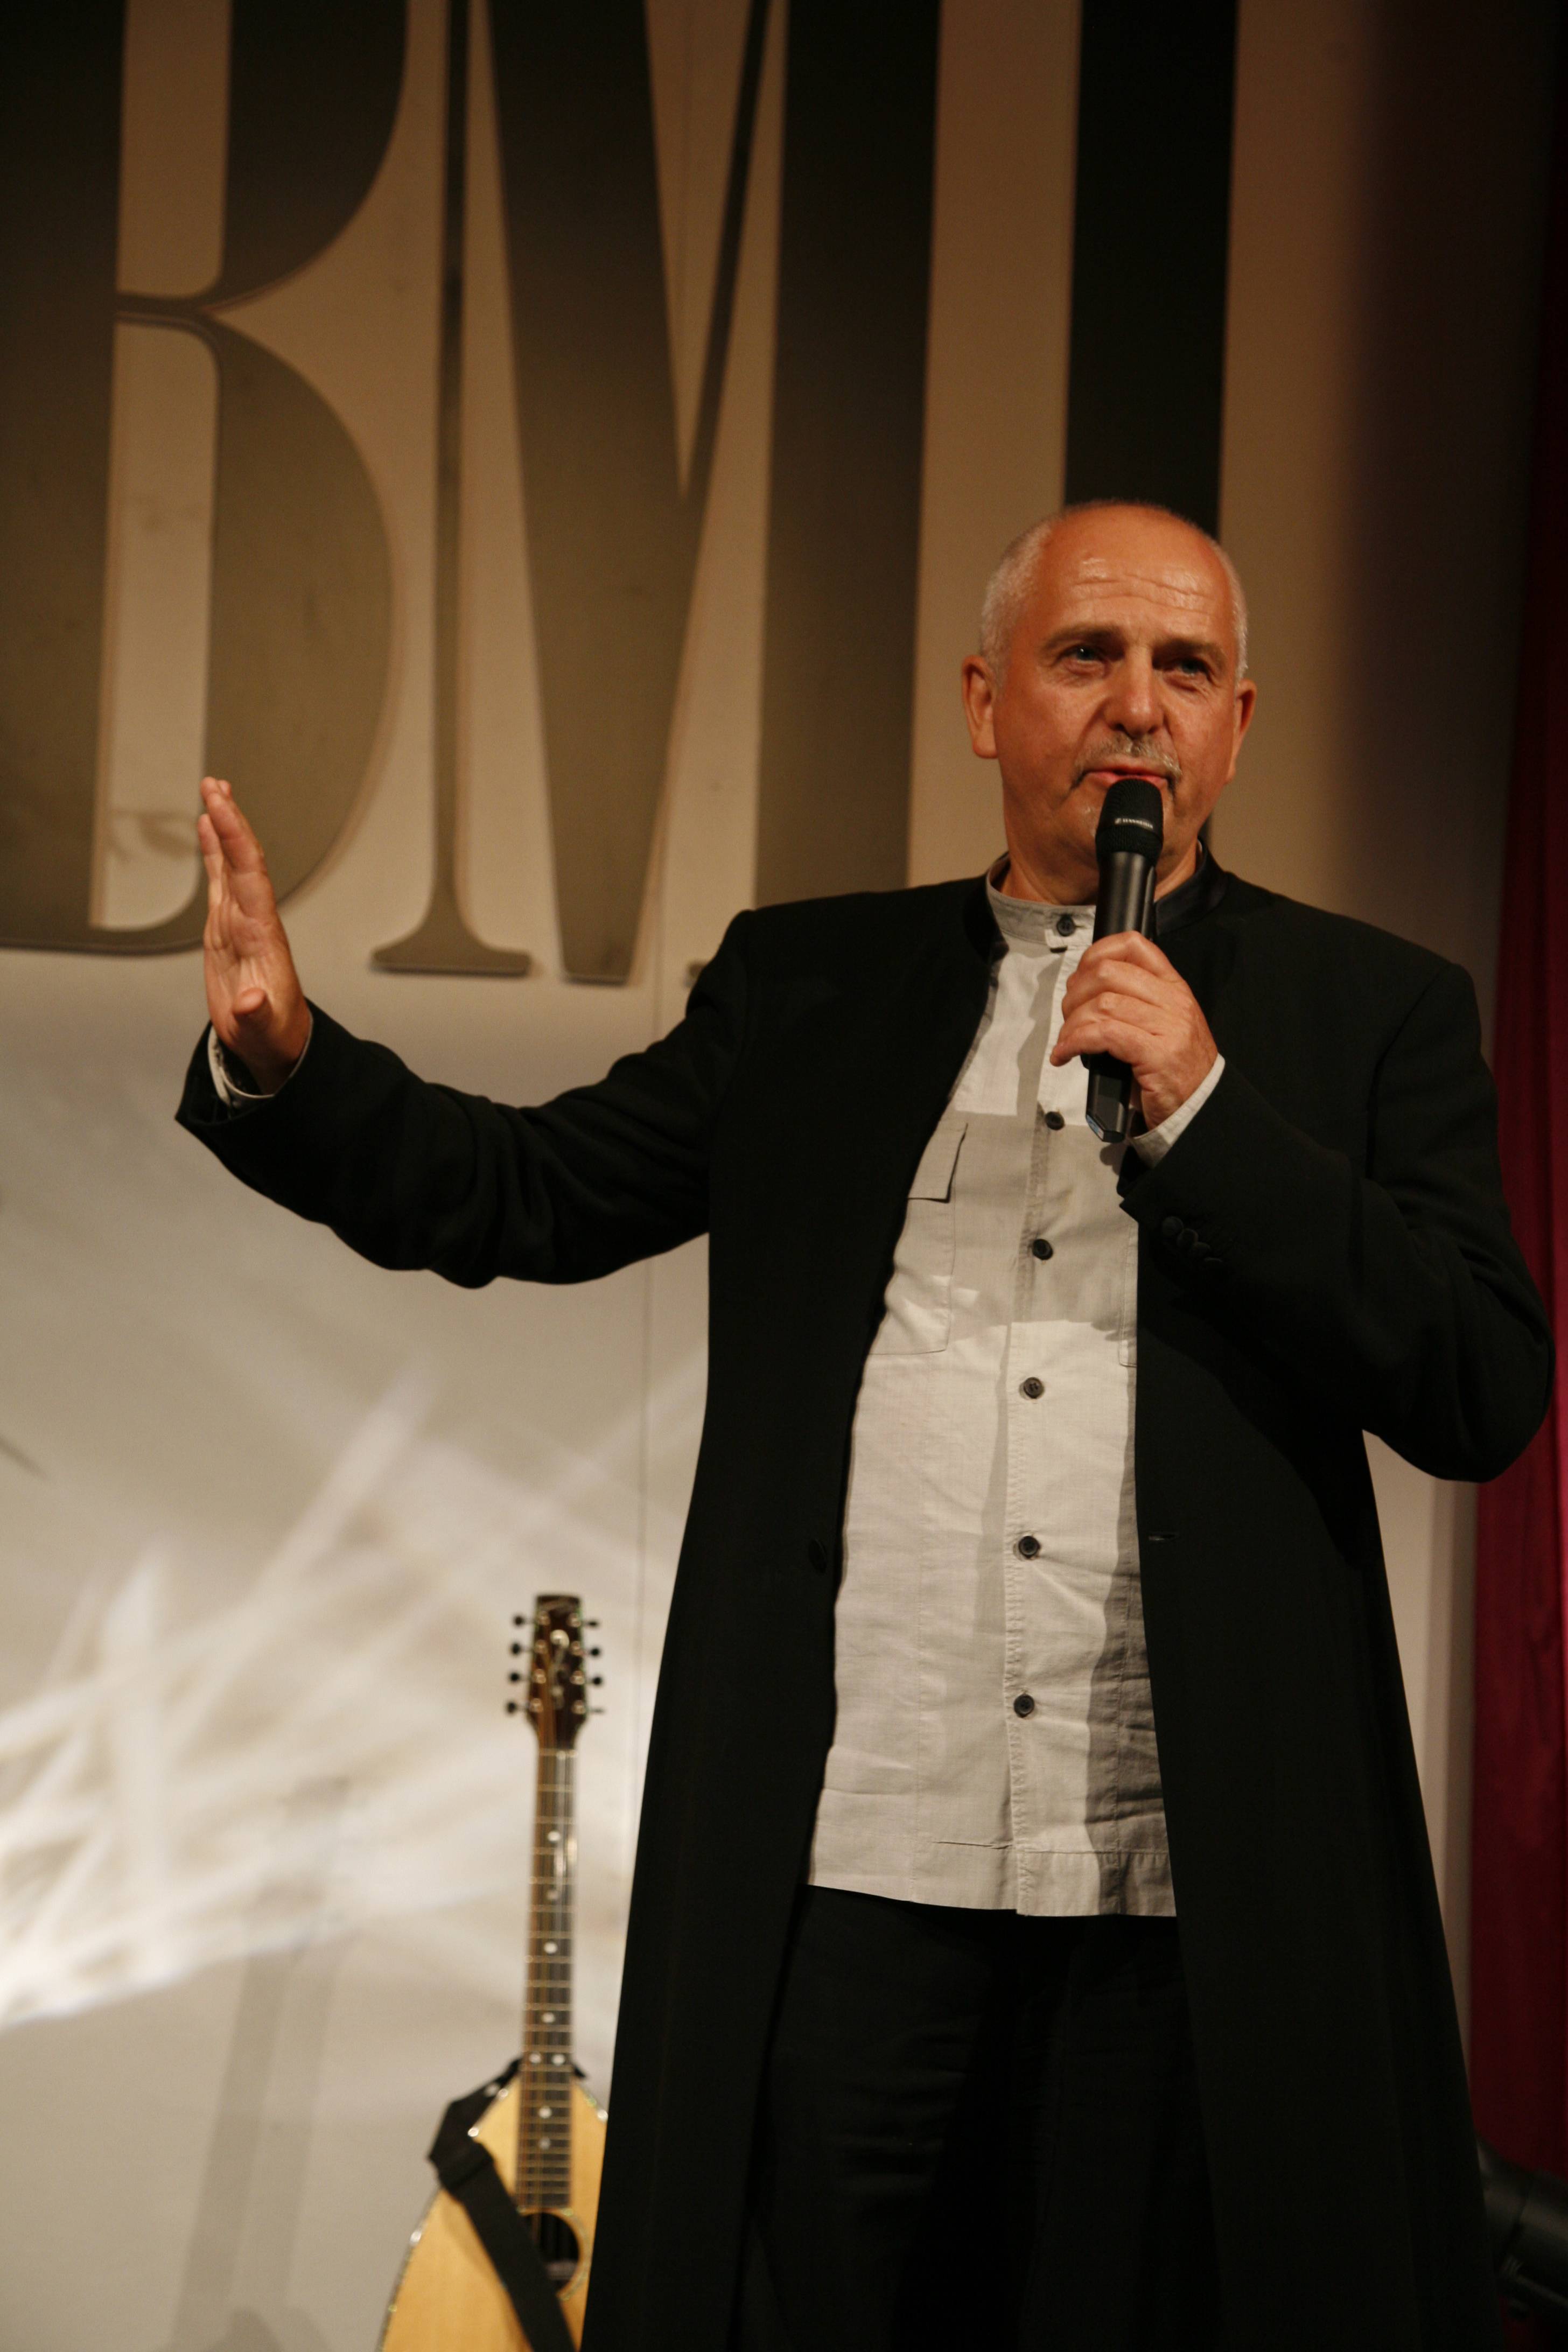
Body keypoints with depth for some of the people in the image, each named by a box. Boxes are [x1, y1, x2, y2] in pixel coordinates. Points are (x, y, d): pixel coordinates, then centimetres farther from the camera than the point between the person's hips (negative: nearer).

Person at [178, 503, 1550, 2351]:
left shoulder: (1374, 1014, 7)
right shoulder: (807, 985, 13)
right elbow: (524, 1194, 11)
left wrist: (1203, 1105, -10)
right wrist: (279, 1056, -6)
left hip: (1197, 1913, -1)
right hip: (845, 1880, 1)